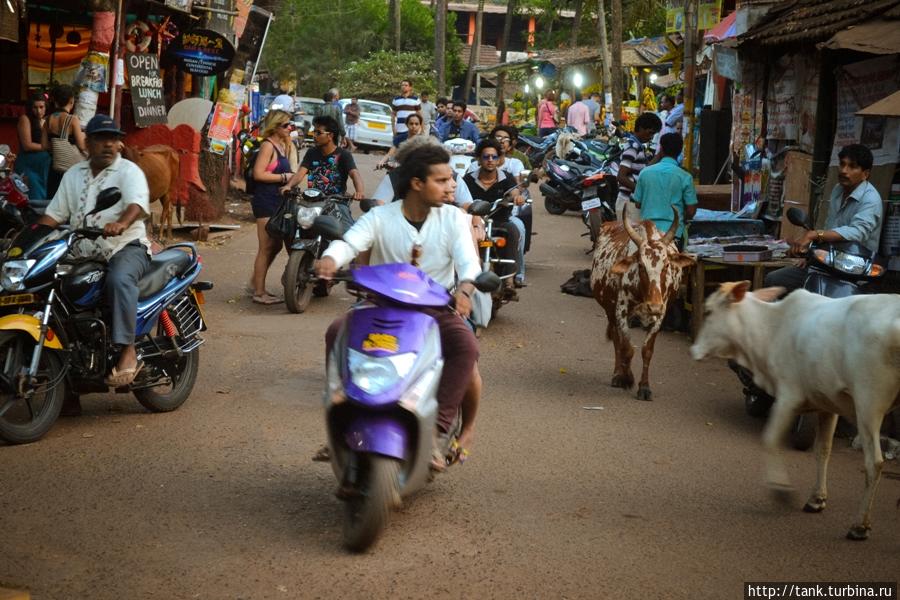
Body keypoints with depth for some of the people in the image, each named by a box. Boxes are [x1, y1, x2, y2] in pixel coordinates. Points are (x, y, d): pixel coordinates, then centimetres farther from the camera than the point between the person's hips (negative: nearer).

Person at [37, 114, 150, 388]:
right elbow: (54, 214, 16)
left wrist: (121, 224, -42)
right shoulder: (73, 175, 18)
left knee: (119, 278, -38)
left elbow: (138, 205, -19)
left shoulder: (129, 171, 0)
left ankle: (128, 352, -39)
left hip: (126, 247, -6)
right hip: (82, 255, 6)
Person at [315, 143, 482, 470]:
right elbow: (350, 242, -16)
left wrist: (464, 288, -36)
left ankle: (437, 432, -28)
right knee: (338, 332, -25)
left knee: (466, 346, -32)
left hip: (437, 308, 0)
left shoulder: (453, 218, 2)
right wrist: (331, 259, -41)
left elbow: (467, 260, -12)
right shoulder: (381, 217, 0)